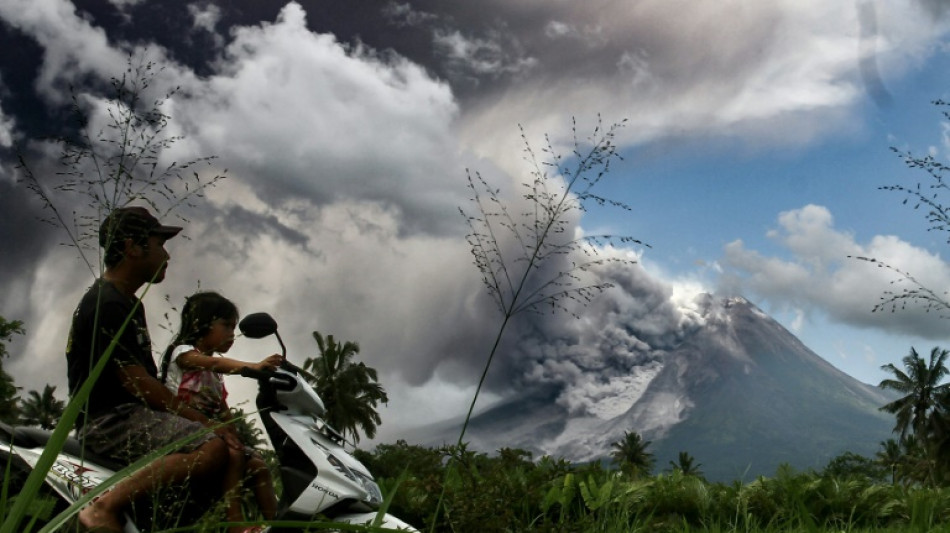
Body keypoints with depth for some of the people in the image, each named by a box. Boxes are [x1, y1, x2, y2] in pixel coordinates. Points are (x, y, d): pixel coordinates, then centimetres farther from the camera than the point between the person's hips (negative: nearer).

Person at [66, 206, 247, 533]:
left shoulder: (129, 303, 19)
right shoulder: (106, 305, -13)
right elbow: (136, 383, -18)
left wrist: (204, 418, 9)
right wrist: (203, 421, -17)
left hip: (133, 413, 10)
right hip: (108, 420, -10)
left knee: (232, 450, 3)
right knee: (212, 448, -29)